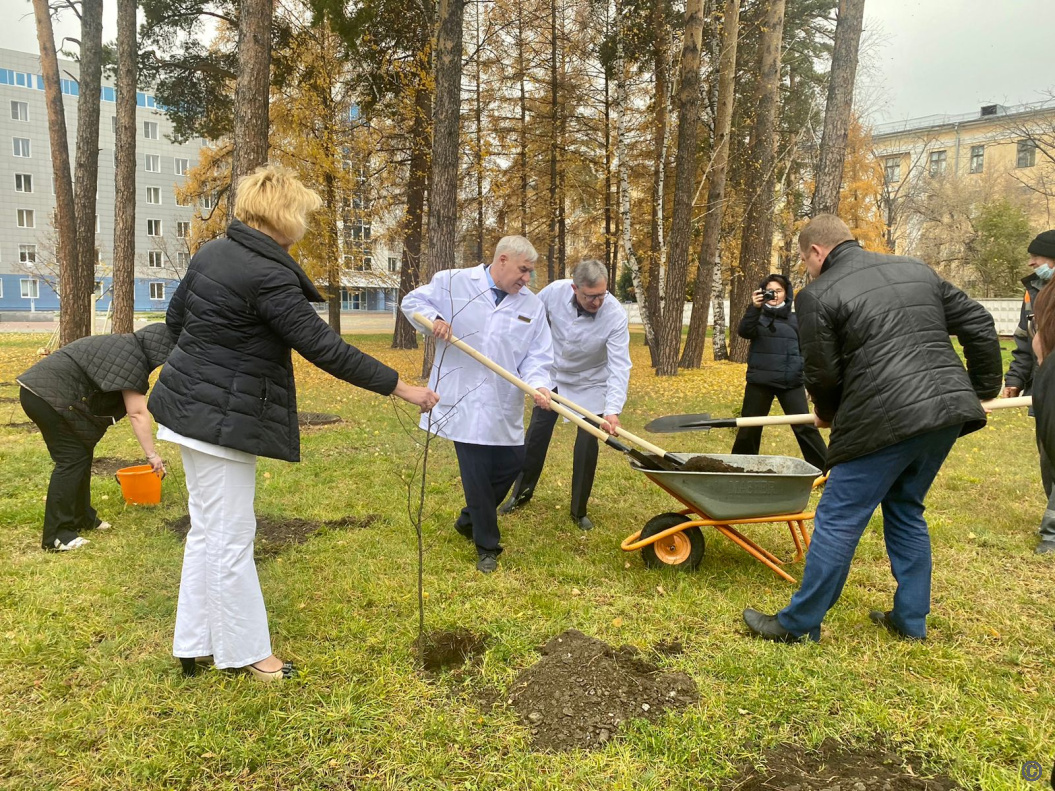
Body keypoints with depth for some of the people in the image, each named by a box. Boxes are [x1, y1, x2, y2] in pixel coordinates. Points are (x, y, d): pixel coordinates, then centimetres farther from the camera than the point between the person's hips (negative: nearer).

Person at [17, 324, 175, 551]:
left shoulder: (126, 347, 16)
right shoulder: (133, 357, -15)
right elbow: (138, 413, -16)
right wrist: (151, 454, -13)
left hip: (43, 390, 10)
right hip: (49, 395, -10)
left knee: (81, 454, 14)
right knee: (72, 458, -6)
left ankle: (81, 519, 24)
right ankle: (55, 536, -2)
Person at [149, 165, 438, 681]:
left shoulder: (213, 252, 6)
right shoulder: (269, 275, -21)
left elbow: (175, 317, 16)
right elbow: (324, 348, -23)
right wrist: (400, 387, -19)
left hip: (194, 406, 10)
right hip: (223, 420, -10)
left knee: (208, 531, 19)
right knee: (231, 536, 3)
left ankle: (194, 644, 32)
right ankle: (246, 652, 20)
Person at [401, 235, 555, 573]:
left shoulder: (532, 305, 4)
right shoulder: (452, 283, -3)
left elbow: (537, 355, 1)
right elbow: (412, 301, 8)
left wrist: (538, 384, -20)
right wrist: (433, 318, -14)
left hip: (505, 407, 4)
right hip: (463, 402, -4)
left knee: (511, 463, 11)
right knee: (477, 476, 0)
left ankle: (470, 518, 39)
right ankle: (487, 547, 20)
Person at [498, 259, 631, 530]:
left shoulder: (615, 315, -31)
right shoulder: (554, 292, -23)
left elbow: (620, 366, -35)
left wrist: (613, 410, -46)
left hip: (590, 386, -2)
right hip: (552, 377, 3)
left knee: (587, 447, -3)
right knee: (536, 436, 12)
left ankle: (579, 511, 14)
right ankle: (521, 492, 33)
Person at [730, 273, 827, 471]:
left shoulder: (795, 319, 10)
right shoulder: (757, 316, 8)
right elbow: (744, 332, -13)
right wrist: (754, 308, -28)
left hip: (791, 382, 0)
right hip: (759, 381, 0)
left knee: (805, 427, -5)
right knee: (749, 428, 6)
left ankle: (826, 469, 3)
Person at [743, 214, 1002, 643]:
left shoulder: (818, 296, -3)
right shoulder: (918, 270, 17)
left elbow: (822, 374, -1)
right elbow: (978, 325, 17)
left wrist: (828, 412, 19)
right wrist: (982, 390, 25)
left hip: (887, 420, -7)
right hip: (949, 411, 8)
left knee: (838, 520, 2)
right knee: (905, 510, 23)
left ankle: (799, 624, 13)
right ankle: (911, 620, 30)